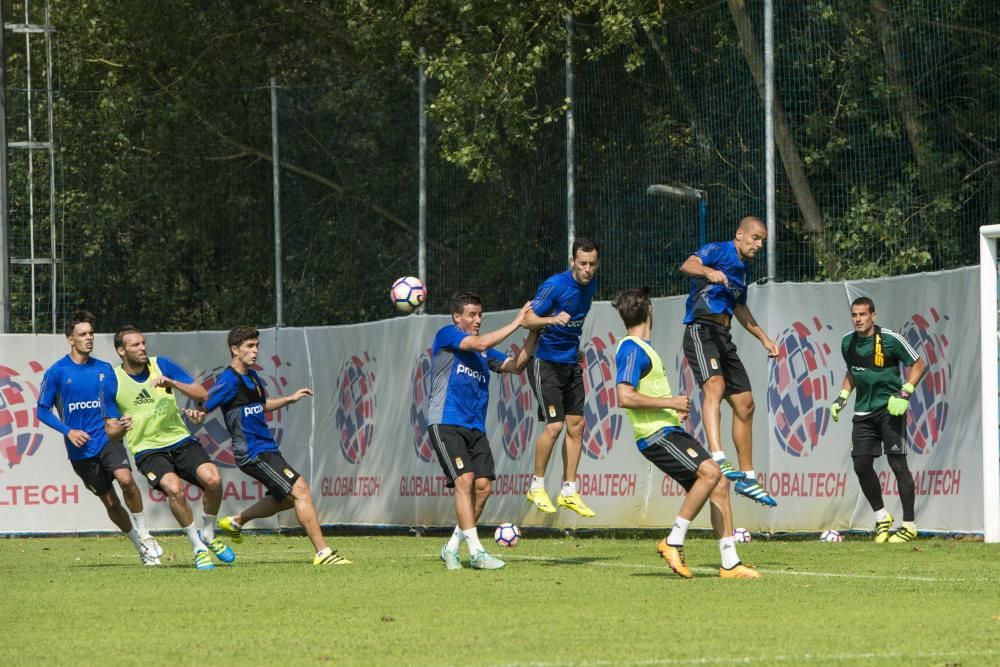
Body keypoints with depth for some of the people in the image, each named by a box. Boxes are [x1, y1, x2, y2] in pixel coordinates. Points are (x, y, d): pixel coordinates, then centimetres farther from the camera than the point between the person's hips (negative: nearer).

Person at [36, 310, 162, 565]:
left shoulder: (104, 369, 7)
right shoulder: (56, 372, -1)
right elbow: (42, 410, 2)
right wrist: (68, 431, -12)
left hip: (107, 438, 1)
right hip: (80, 449, -1)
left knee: (125, 479, -26)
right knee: (110, 501, 2)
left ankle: (144, 534, -9)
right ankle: (142, 547, 19)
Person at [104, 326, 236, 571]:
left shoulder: (162, 365, 1)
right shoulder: (112, 382, -4)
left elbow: (203, 395, -2)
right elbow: (111, 432, 1)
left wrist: (172, 383, -18)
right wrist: (121, 428, -23)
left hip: (180, 440, 3)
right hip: (146, 448, -2)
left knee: (213, 479, -21)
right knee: (174, 488, -31)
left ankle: (208, 534, 6)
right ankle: (198, 548, -11)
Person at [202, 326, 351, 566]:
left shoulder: (252, 376, 13)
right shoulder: (229, 380, -14)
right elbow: (204, 406, -17)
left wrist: (291, 398, 20)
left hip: (266, 448, 10)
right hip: (254, 453, -10)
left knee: (286, 498, 24)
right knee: (300, 489, -17)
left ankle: (235, 521, 38)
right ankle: (322, 552, -18)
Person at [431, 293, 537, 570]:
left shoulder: (485, 352, 19)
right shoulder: (446, 334, 0)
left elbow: (515, 365, 12)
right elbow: (479, 343, -15)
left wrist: (534, 332, 2)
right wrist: (515, 323, -9)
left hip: (475, 427, 7)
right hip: (446, 423, -7)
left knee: (483, 485, -5)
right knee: (465, 480, -18)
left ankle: (452, 547, 10)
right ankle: (476, 552, -19)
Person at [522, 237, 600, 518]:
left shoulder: (591, 284, 3)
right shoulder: (555, 285, -19)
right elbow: (528, 319, -19)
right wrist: (552, 319, -37)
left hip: (571, 363, 7)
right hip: (546, 363, -7)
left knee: (576, 425, 4)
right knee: (554, 425, -13)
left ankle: (569, 492, 11)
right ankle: (537, 486, 4)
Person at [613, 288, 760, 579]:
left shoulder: (641, 348, 20)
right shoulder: (631, 350, -12)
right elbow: (625, 397, -24)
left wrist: (675, 409, 20)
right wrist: (670, 403, -17)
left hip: (670, 432, 10)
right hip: (656, 435, -10)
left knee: (719, 484, 3)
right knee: (710, 472, -25)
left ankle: (730, 563, 3)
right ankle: (673, 542, -17)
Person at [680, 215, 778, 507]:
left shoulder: (741, 269, 21)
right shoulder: (718, 252, -6)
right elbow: (687, 265, -27)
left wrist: (764, 338, 38)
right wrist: (708, 271, -47)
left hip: (723, 338, 9)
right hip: (701, 330, -9)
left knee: (744, 405, 10)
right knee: (715, 385, -32)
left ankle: (747, 478, 20)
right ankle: (717, 459, -47)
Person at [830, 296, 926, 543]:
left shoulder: (890, 339, -11)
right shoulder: (848, 343, 7)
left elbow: (918, 364, -4)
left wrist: (904, 394, -15)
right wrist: (842, 397, 12)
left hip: (890, 409, -6)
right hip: (863, 410, 6)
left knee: (897, 463, -10)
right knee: (861, 465, -1)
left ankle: (909, 525, -4)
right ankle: (881, 516, 18)